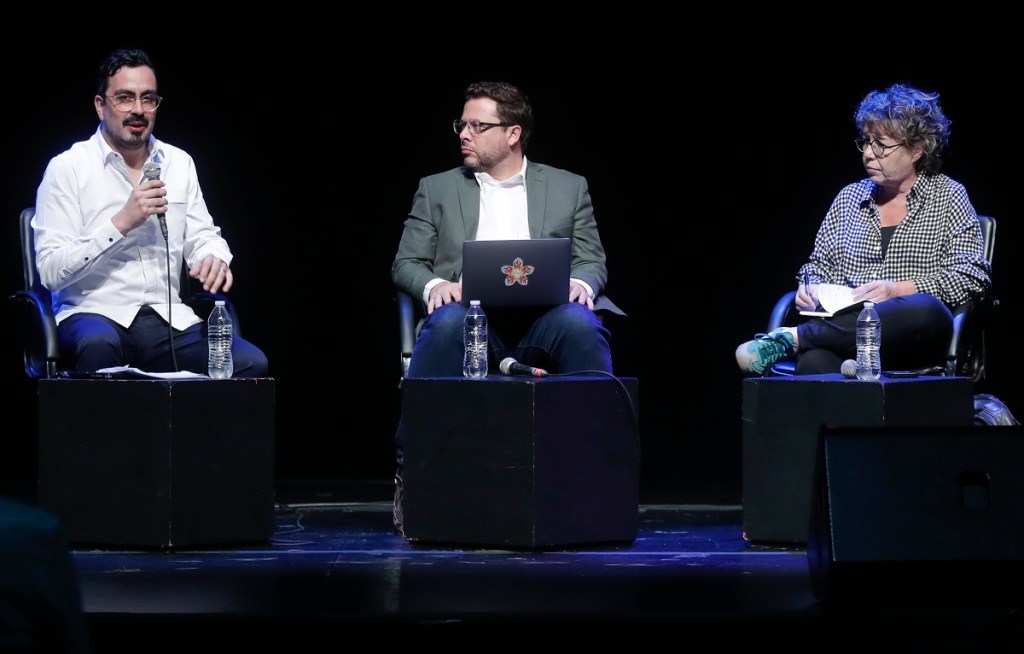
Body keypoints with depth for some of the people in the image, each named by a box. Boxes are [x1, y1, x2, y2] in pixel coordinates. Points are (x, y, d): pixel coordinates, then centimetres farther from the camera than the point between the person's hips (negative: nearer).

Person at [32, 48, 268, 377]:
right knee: (100, 345, -42)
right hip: (93, 313, -4)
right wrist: (122, 222, -15)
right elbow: (50, 271, -8)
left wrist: (214, 258, -8)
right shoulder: (67, 168, -1)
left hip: (168, 320, 4)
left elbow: (202, 237, 18)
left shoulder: (179, 163, 15)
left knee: (251, 363, -24)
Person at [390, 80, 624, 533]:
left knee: (580, 323, -36)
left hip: (542, 319, 0)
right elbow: (406, 263, 14)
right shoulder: (437, 190, 20)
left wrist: (581, 282, -11)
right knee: (447, 323, -37)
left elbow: (591, 260, 14)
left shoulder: (568, 188, 20)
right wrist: (434, 285, -10)